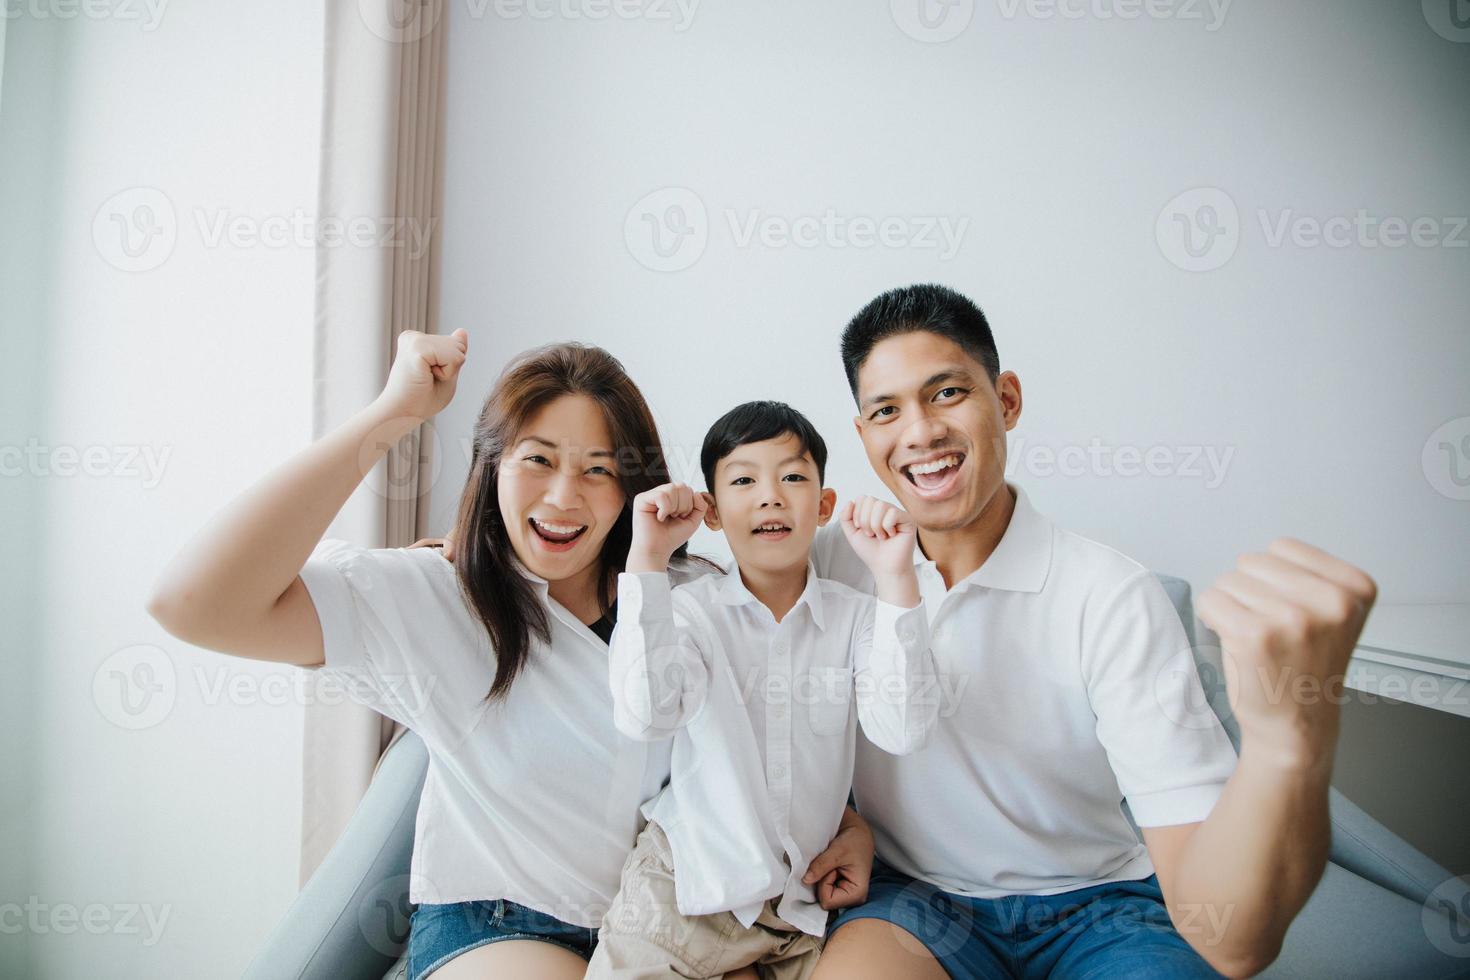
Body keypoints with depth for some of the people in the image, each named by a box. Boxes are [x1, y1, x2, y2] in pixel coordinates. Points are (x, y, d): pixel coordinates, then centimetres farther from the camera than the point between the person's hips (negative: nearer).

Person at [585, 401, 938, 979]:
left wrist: (895, 578, -28)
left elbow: (900, 732, -20)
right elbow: (645, 718, -26)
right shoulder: (691, 610, -8)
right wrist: (648, 559, -30)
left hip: (803, 895, 2)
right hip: (686, 886, -2)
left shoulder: (856, 618, -4)